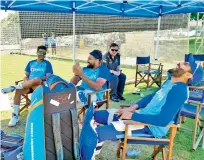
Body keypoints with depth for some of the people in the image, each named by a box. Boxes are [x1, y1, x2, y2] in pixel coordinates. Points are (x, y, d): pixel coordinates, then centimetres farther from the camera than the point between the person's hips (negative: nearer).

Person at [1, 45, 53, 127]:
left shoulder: (47, 63, 8)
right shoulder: (31, 63, 20)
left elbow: (48, 77, -2)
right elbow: (26, 75, 18)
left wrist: (39, 79, -19)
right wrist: (26, 80, -6)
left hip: (41, 85, -4)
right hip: (28, 84, 4)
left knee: (36, 80, -40)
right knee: (18, 91, -28)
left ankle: (13, 87, -27)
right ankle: (15, 116, -26)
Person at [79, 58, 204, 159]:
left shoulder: (180, 90, -19)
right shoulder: (169, 82, 11)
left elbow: (164, 120, -26)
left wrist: (133, 115, -20)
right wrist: (134, 107, 7)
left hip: (150, 127, -10)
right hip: (142, 114, 10)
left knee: (92, 133, -22)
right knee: (92, 115, 9)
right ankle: (94, 146, 23)